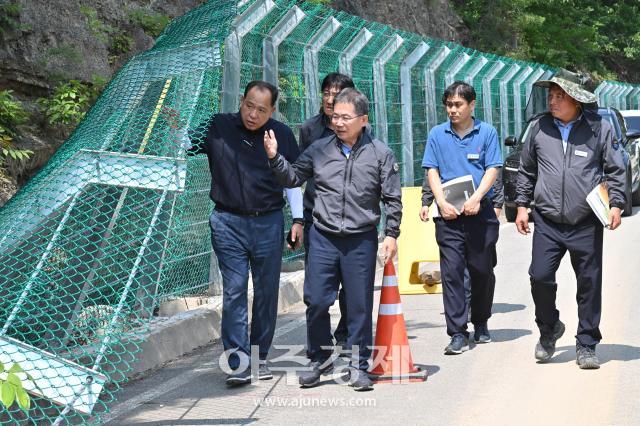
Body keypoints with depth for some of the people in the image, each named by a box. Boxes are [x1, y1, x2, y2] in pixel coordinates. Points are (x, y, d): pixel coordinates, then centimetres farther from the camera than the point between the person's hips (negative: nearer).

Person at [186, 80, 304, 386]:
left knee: (267, 292, 8)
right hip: (229, 223, -2)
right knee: (234, 291, -7)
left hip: (269, 223, 2)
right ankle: (238, 363, -6)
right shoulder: (218, 128, 0)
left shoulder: (282, 135, 6)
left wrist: (298, 219, 9)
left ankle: (260, 357, 21)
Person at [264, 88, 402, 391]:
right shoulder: (320, 149, 5)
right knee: (316, 301, 1)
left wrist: (391, 235, -1)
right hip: (323, 238, 2)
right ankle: (320, 358, 20)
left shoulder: (380, 153, 0)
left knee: (359, 306, 5)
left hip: (361, 241, -1)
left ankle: (358, 366, 17)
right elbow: (293, 178, 12)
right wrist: (274, 158, -3)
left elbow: (392, 199, 3)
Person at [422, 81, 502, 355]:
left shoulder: (487, 132, 4)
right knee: (451, 271, -6)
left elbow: (492, 169, -1)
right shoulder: (437, 135, 7)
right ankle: (458, 334, -5)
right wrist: (442, 203, -10)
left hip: (480, 211, 0)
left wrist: (476, 198, -15)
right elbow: (432, 171, 5)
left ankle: (480, 324, 28)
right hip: (449, 215, 0)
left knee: (482, 270, 8)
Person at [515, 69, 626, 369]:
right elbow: (526, 170, 16)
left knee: (589, 283, 4)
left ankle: (586, 345, 16)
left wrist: (616, 204, -3)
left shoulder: (599, 128, 1)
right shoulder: (539, 128, 7)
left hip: (586, 223, -1)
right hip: (547, 222, 1)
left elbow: (615, 170, 7)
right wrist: (522, 205, 13)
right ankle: (549, 329, 20)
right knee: (540, 277, -7)